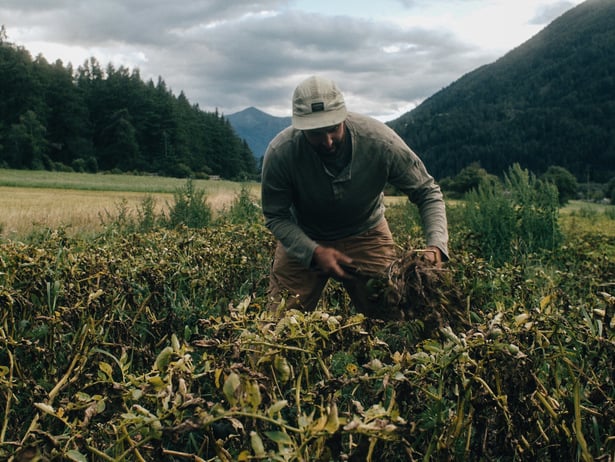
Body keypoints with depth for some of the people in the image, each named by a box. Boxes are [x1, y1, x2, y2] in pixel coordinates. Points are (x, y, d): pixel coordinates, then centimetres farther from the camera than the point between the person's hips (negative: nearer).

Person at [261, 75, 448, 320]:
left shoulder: (381, 141, -28)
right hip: (303, 239, 0)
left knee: (393, 319, -3)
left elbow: (428, 193, -16)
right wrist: (314, 251, -29)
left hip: (366, 234, 1)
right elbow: (275, 216, -14)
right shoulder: (280, 153, -28)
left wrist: (436, 246, -32)